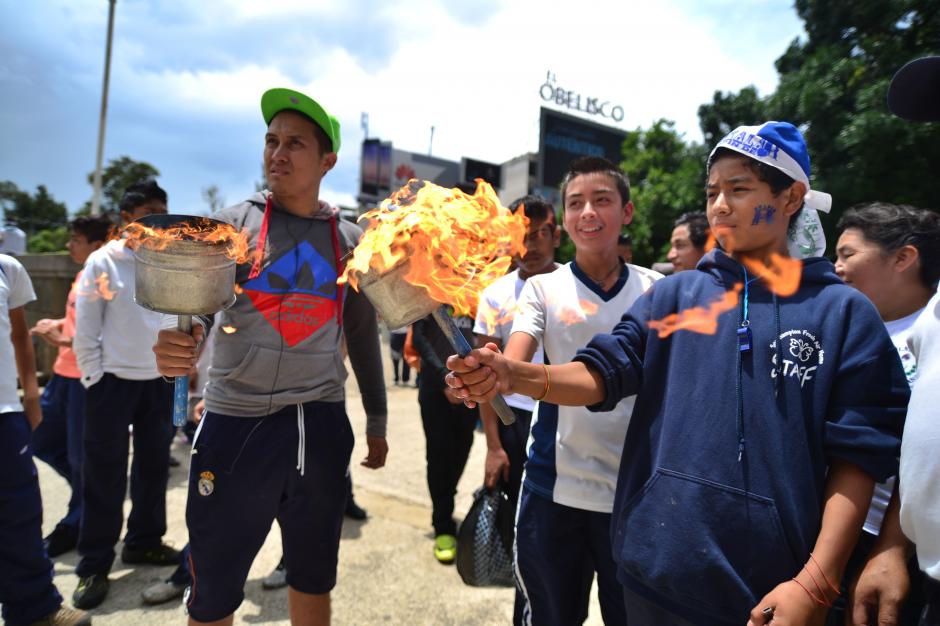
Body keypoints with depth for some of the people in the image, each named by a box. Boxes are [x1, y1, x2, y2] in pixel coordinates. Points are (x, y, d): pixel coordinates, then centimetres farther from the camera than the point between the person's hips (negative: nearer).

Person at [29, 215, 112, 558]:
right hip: (64, 374, 10)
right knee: (40, 440, 19)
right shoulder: (82, 275, 12)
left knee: (80, 456, 4)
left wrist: (65, 341, -25)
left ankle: (74, 527, 21)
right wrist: (57, 324, 6)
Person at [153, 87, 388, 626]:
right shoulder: (234, 224, 0)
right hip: (237, 424, -2)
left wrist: (377, 420, 13)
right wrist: (178, 342, -36)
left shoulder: (350, 240, 5)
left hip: (322, 428, 2)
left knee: (314, 580, 17)